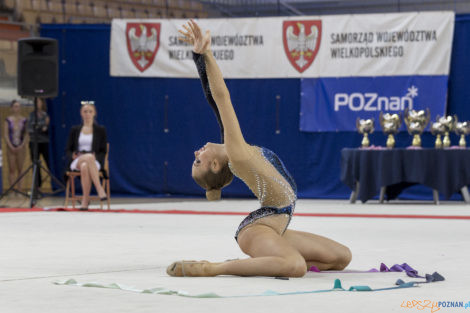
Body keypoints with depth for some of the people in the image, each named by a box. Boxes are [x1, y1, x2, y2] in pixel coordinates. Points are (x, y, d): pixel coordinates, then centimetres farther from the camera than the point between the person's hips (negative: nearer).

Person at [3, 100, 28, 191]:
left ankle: (20, 190, 3)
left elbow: (26, 134, 4)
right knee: (12, 170, -2)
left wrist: (22, 145, -8)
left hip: (21, 148, 1)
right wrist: (11, 146, -10)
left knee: (20, 169, 2)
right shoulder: (8, 120, 1)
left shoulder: (24, 120, 5)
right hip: (11, 148, -1)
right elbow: (5, 134, -1)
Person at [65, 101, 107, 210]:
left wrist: (96, 156, -13)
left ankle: (85, 200, -40)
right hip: (76, 161, 1)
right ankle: (99, 189, -41)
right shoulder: (74, 130, 16)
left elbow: (103, 152, 9)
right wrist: (73, 155, -9)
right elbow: (68, 150, 14)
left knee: (85, 167, -39)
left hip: (95, 161, -1)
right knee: (89, 157, -38)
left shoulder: (101, 130, 12)